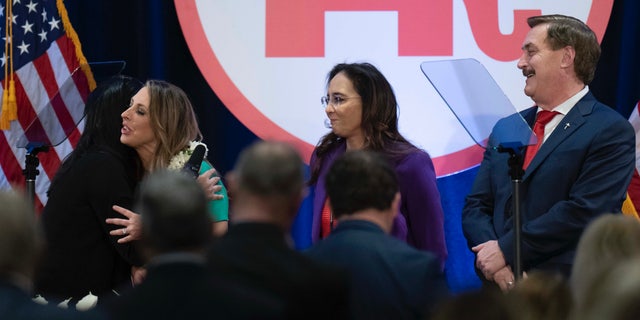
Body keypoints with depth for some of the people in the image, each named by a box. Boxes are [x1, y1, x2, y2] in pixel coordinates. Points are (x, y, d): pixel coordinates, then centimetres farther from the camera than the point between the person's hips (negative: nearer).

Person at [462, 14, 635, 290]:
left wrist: (506, 250, -12)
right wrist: (496, 264, -8)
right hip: (499, 288, 5)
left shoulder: (612, 132, -5)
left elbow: (583, 213, -14)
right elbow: (476, 206, 11)